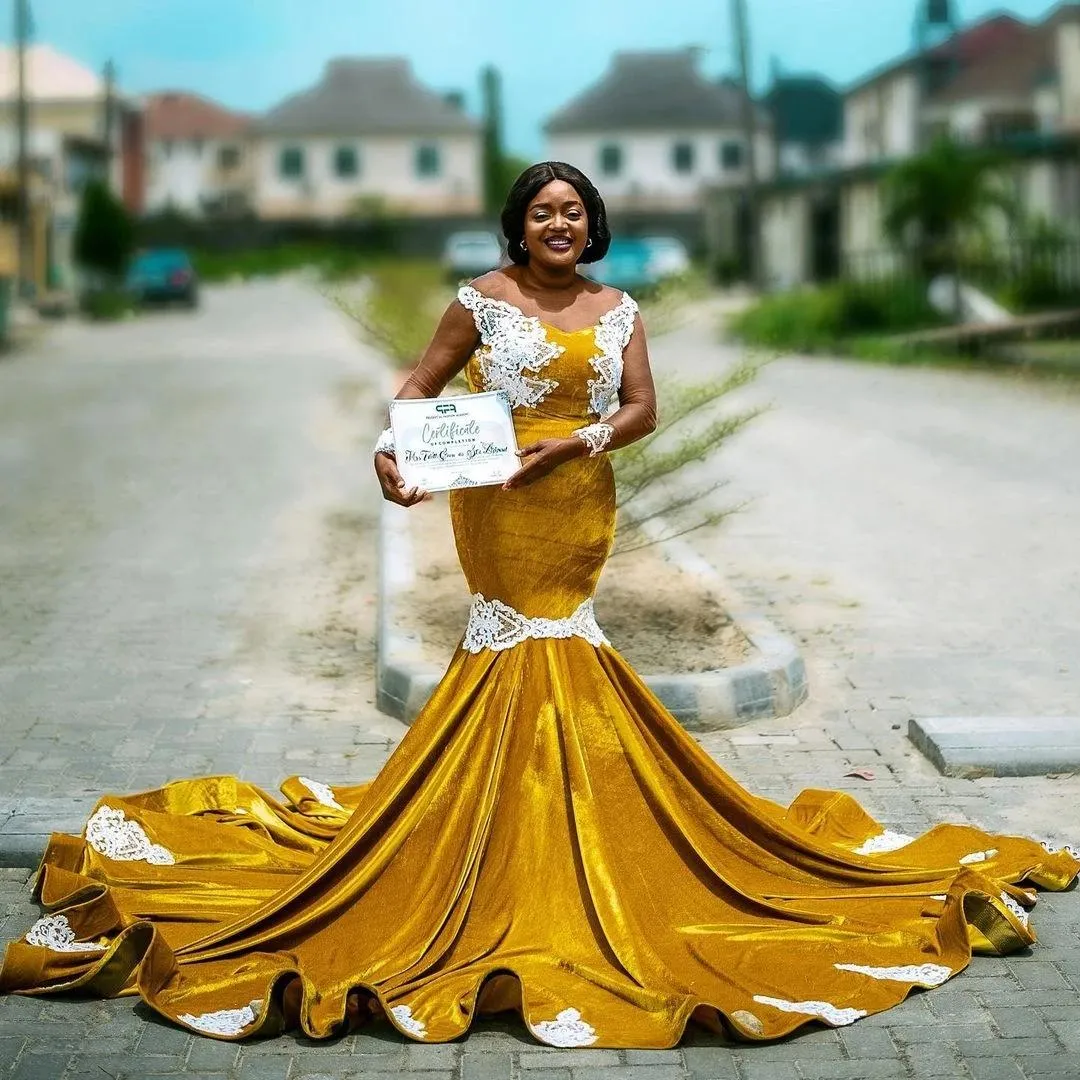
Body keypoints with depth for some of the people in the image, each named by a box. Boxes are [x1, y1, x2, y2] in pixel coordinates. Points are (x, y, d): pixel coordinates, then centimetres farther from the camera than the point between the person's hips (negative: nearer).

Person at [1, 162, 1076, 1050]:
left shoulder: (617, 310, 8)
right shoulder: (481, 300, 0)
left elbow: (642, 408, 3)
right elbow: (422, 384, 1)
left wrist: (576, 441, -14)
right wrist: (391, 449, -18)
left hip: (578, 505, 3)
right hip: (497, 508, -3)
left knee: (546, 644, 9)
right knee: (524, 644, -4)